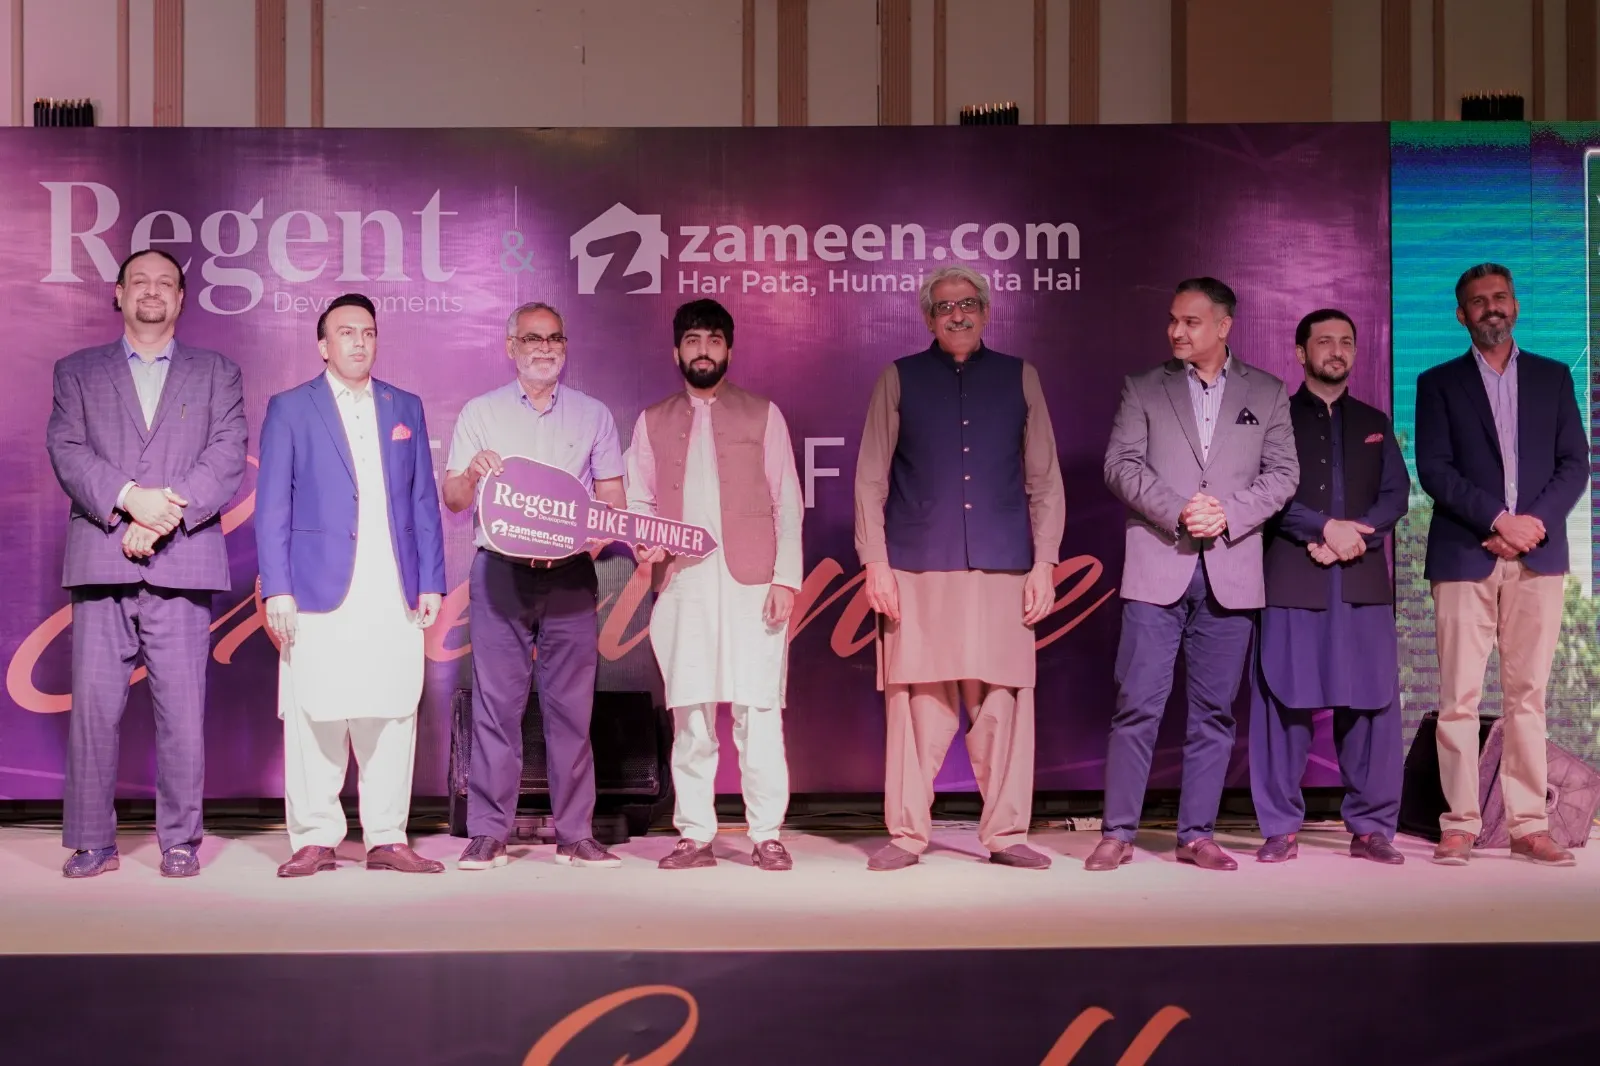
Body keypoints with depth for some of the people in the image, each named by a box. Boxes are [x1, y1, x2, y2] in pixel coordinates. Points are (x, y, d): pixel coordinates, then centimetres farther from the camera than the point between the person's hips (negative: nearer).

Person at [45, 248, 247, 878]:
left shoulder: (217, 374, 15)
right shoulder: (77, 372, 17)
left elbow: (227, 461, 2)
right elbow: (67, 452, 3)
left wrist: (163, 517, -11)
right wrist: (128, 497, -15)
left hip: (183, 562, -1)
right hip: (100, 561, 1)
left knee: (182, 707, -2)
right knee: (93, 704, -1)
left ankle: (179, 841, 7)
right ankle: (92, 843, 7)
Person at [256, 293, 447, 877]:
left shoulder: (405, 407, 16)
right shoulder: (289, 408, 7)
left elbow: (424, 501, 14)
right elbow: (272, 507, 2)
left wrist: (431, 583, 6)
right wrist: (276, 590, -7)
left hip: (395, 593, 3)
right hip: (320, 589, -3)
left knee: (392, 716, 3)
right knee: (315, 718, -2)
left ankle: (388, 839, 10)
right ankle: (314, 839, 8)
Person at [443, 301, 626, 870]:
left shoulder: (593, 415, 14)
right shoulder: (480, 413, 11)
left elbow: (612, 497, 13)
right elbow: (452, 498, 9)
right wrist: (473, 472, -13)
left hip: (571, 572, 1)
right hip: (500, 569, -1)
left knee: (571, 704, 0)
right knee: (496, 703, -3)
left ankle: (576, 834, 4)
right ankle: (488, 834, 2)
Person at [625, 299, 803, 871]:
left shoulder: (763, 415, 13)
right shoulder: (652, 421, 18)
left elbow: (787, 504, 7)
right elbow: (637, 501, 16)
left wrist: (786, 578, -3)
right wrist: (643, 543, -6)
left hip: (751, 582, -2)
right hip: (681, 583, 2)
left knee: (758, 711, -4)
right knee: (688, 713, 1)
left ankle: (766, 836, 2)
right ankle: (695, 835, 8)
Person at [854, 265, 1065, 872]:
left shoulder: (1019, 378, 14)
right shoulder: (899, 379, 11)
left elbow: (1045, 481, 12)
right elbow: (870, 481, 7)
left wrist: (1044, 562, 4)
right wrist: (875, 562, -2)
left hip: (1002, 570, 1)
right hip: (917, 571, -1)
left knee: (1002, 705, 0)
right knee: (918, 704, -1)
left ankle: (1005, 834, 10)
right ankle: (907, 835, 8)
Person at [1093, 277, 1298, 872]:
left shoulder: (1266, 393, 12)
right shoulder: (1143, 389, 10)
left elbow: (1282, 474, 5)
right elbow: (1121, 465, 0)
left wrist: (1229, 513, -10)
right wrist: (1179, 511, -13)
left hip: (1231, 572, 1)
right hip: (1157, 566, -1)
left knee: (1214, 710, 5)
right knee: (1138, 705, -4)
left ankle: (1197, 835, 13)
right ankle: (1118, 834, 3)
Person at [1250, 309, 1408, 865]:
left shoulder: (1374, 423, 19)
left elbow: (1396, 494, 9)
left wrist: (1353, 535, -8)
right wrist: (1324, 528, -13)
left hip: (1363, 580, 3)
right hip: (1292, 581, -2)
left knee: (1372, 702, -1)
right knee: (1283, 701, -3)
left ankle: (1371, 827, 8)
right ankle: (1281, 829, 5)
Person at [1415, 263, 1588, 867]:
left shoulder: (1553, 377, 15)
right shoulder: (1439, 383, 9)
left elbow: (1575, 463, 8)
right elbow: (1434, 470, -2)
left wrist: (1536, 522, -8)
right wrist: (1498, 520, -12)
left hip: (1537, 556, 2)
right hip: (1464, 556, -2)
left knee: (1527, 695, 3)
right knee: (1459, 697, -4)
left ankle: (1528, 826, 7)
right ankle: (1460, 825, 1)